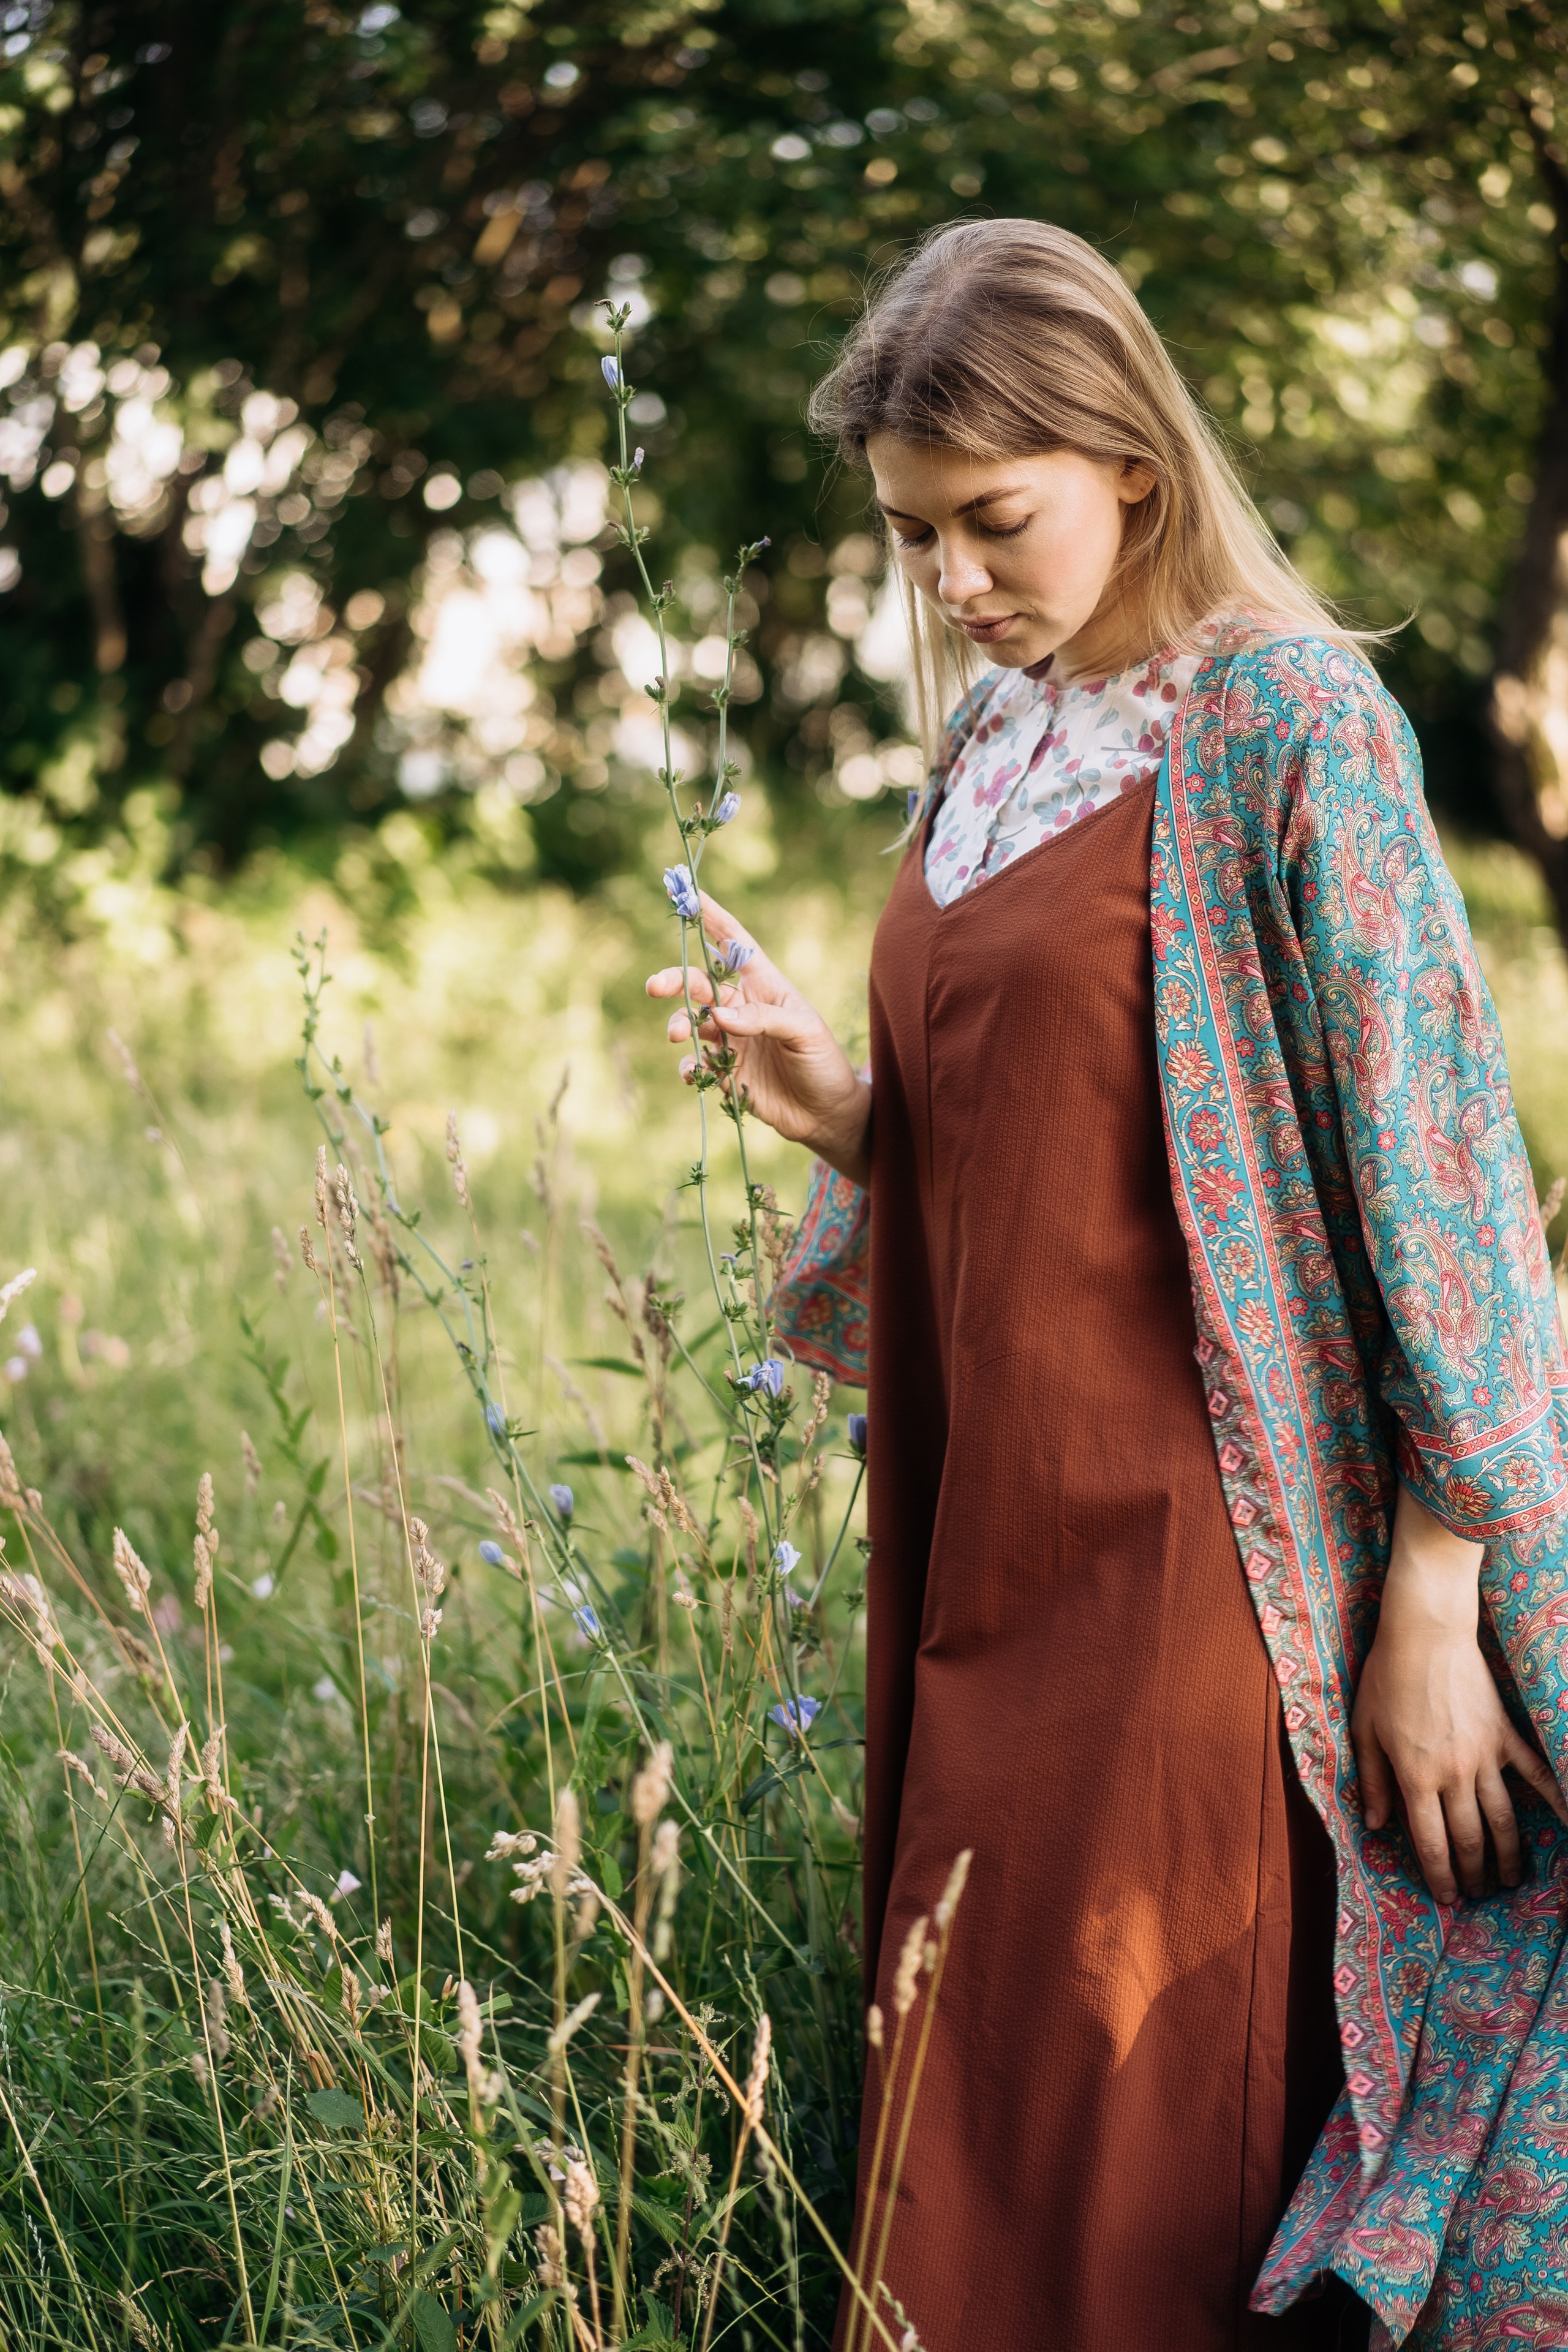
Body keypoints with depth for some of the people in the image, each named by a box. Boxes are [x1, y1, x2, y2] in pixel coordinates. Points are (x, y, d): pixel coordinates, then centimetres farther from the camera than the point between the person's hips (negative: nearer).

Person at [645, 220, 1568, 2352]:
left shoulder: (1282, 717, -10)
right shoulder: (989, 744, 12)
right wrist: (840, 1111, -2)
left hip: (1185, 1552, -7)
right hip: (983, 1535, 7)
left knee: (1138, 2156, -1)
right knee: (966, 2142, 14)